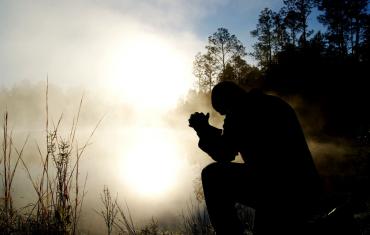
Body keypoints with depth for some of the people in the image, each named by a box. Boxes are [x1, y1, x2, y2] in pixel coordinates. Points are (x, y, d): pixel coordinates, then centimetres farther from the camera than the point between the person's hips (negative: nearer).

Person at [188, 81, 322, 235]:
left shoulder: (240, 111, -6)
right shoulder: (276, 104, 21)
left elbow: (224, 155, -5)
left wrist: (203, 130, 8)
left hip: (276, 187, -9)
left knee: (212, 175, 1)